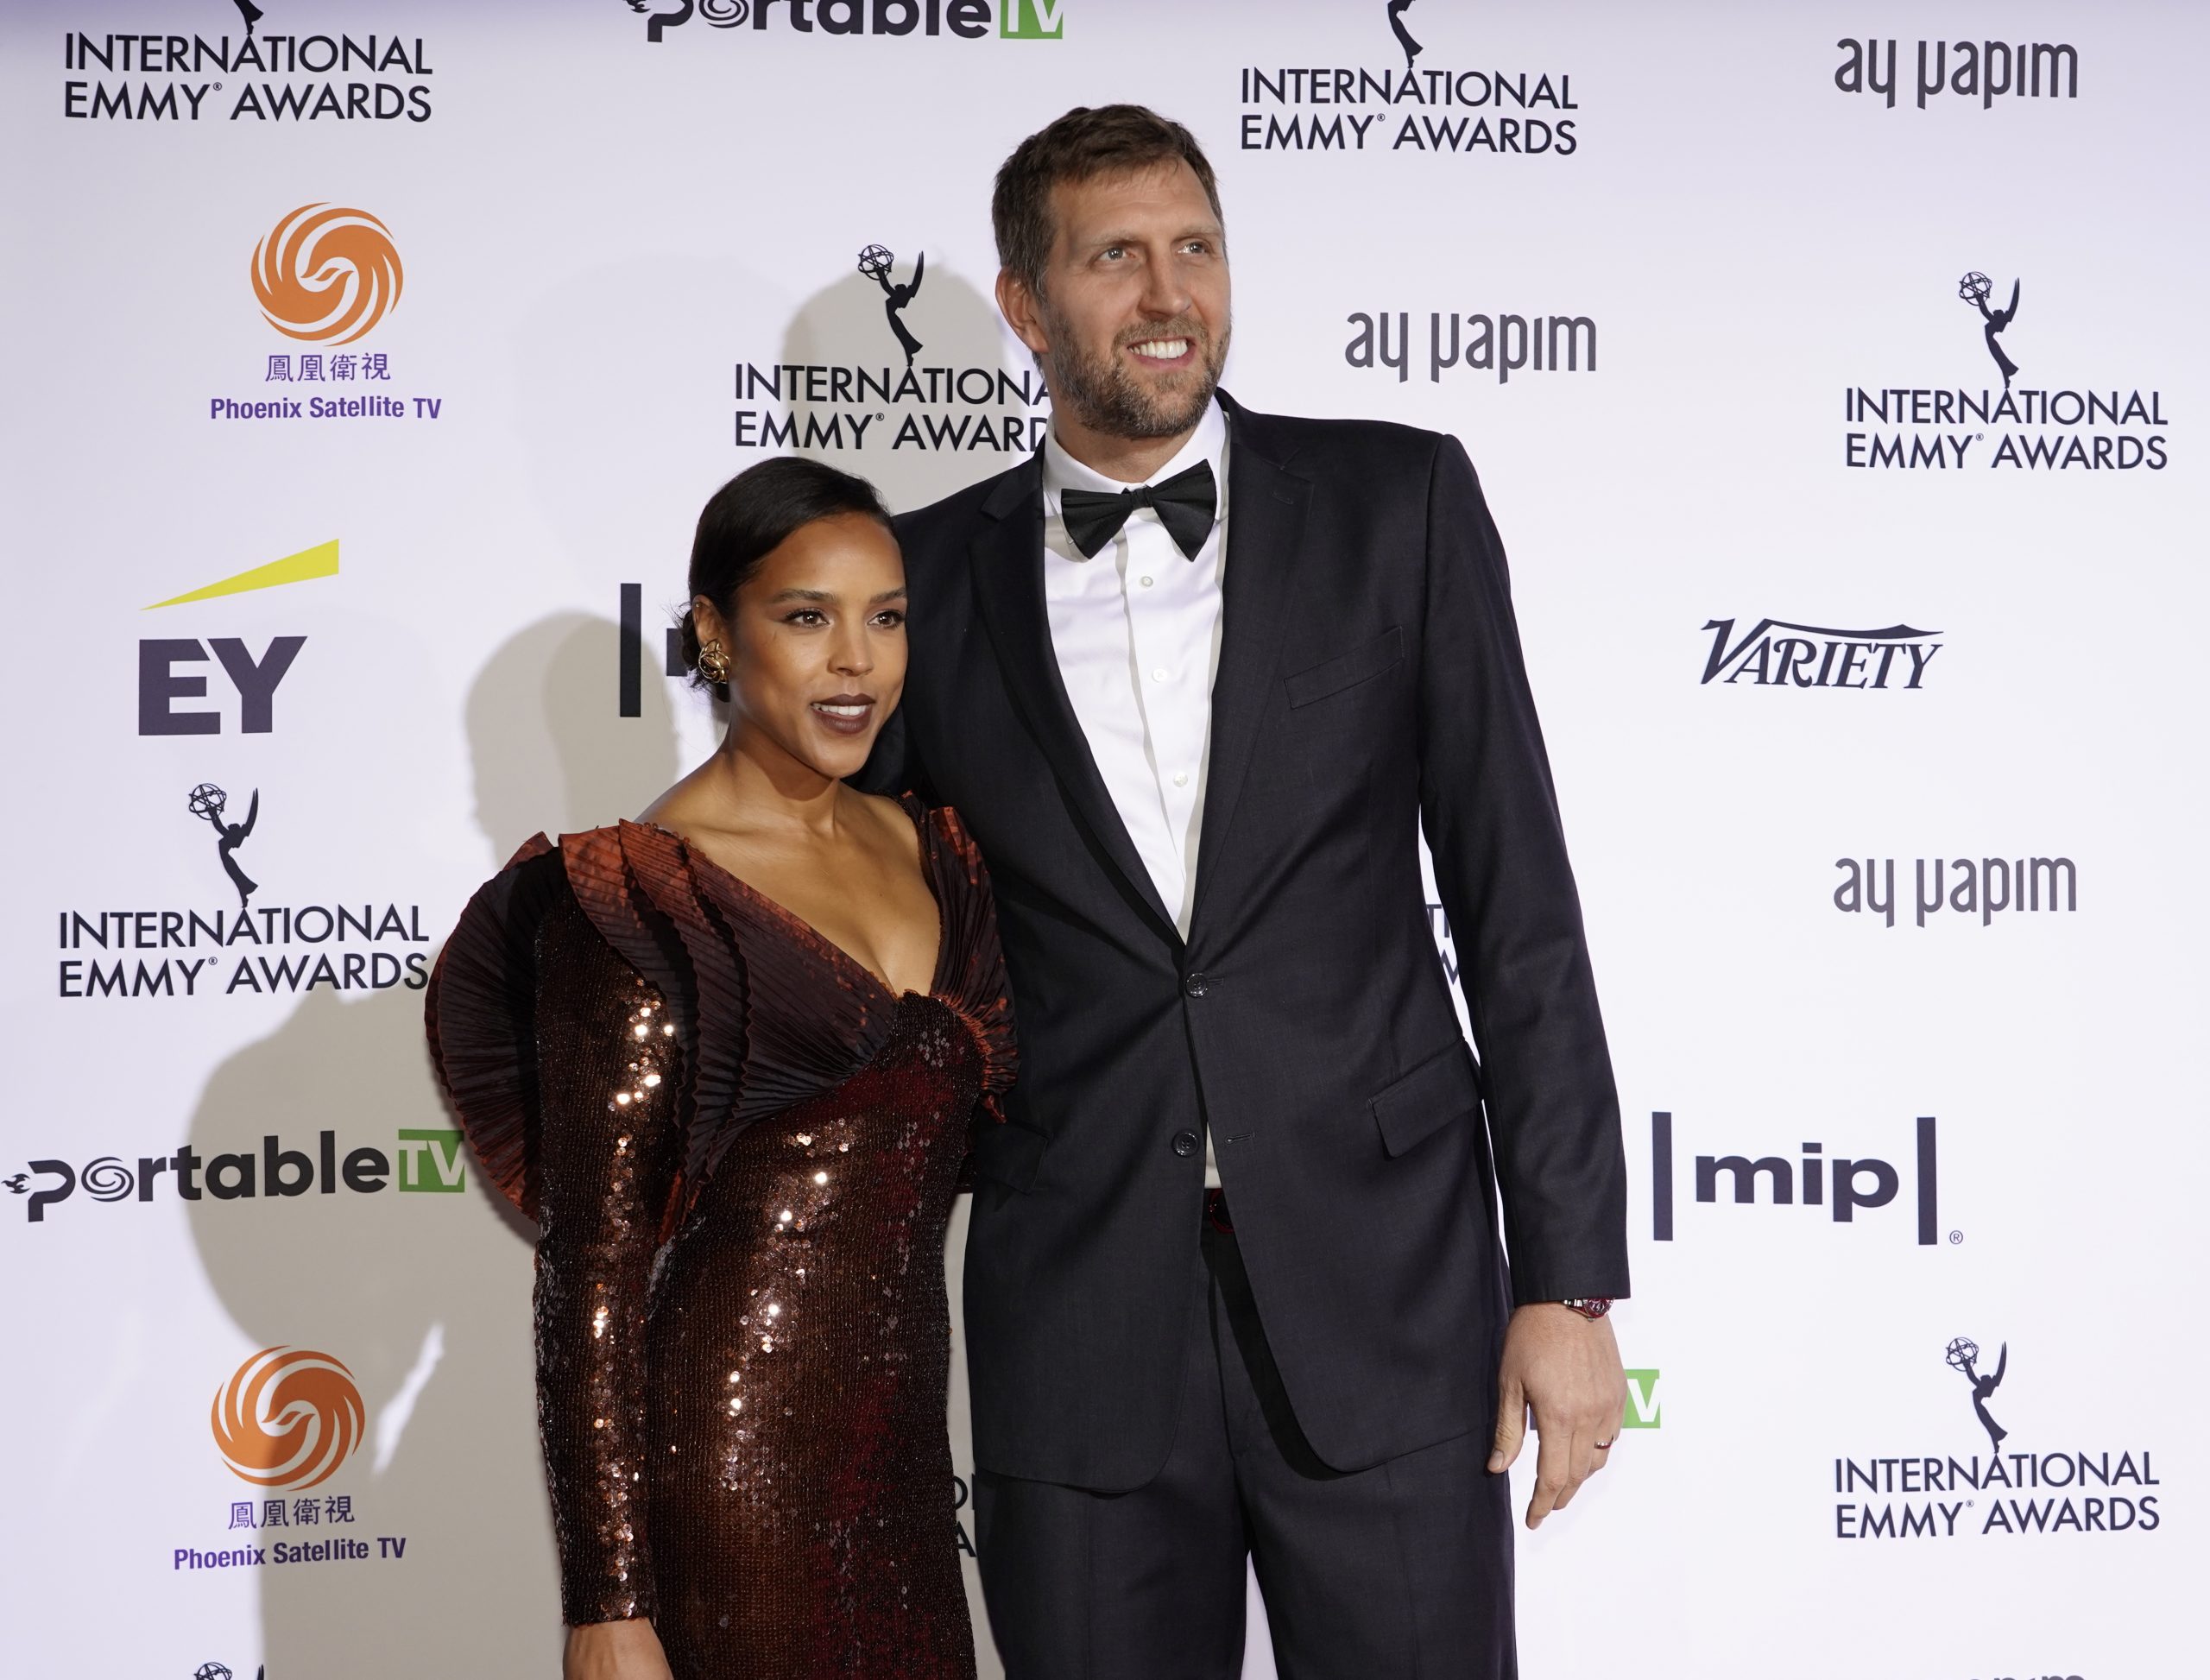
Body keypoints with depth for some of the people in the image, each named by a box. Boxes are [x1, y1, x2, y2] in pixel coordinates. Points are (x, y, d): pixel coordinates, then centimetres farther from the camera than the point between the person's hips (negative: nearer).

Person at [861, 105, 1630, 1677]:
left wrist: (1570, 1281, -4)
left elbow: (1518, 901, 0)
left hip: (1382, 1301, -1)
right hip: (1080, 1325, 1)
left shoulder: (1396, 502, 2)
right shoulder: (934, 578, 5)